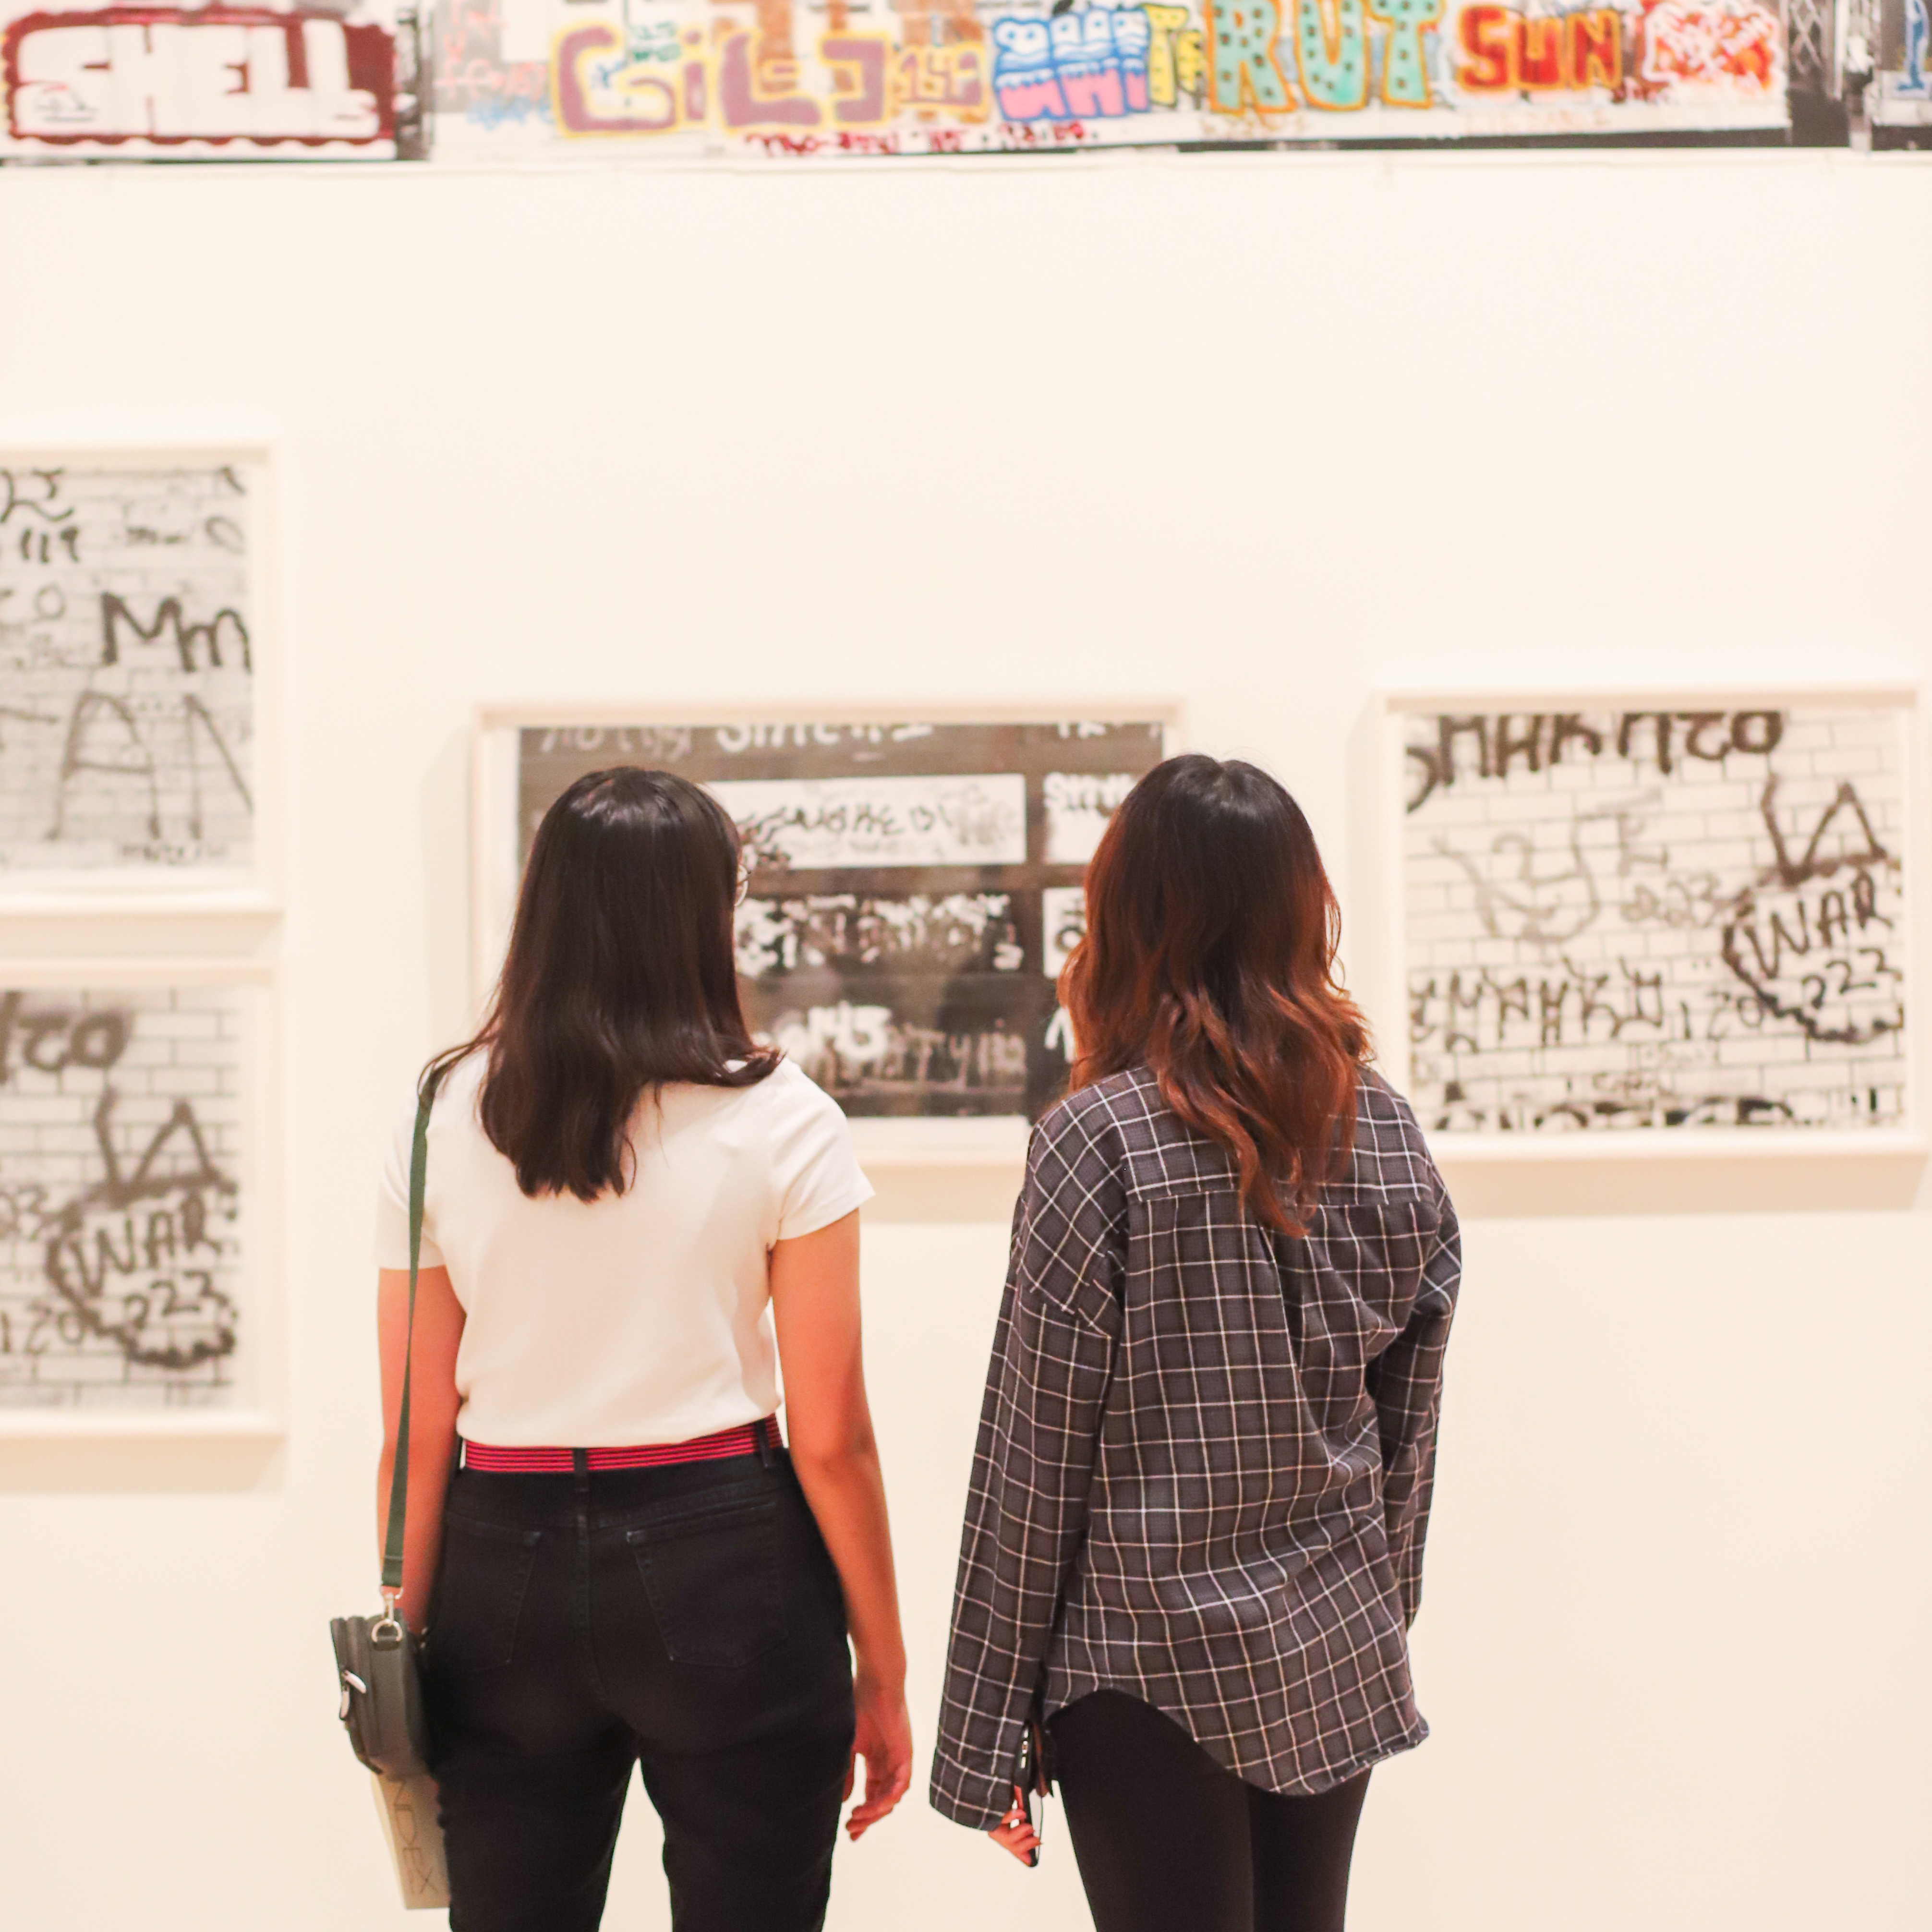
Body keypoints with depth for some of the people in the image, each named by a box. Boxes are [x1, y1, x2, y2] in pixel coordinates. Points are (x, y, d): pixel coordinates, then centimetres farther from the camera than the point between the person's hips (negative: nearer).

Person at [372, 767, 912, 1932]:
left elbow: (417, 1437, 2)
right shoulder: (779, 1121, -6)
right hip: (721, 1561, -2)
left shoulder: (442, 1122, 1)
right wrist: (882, 1671, 3)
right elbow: (832, 1438, -6)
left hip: (507, 1566, 3)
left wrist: (410, 1645, 12)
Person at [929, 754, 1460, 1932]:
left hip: (1149, 1668, -5)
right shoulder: (1389, 1135, 2)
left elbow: (1036, 1461, -11)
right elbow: (1409, 1435, 8)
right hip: (1338, 1662, 5)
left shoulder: (1101, 1140, -14)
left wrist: (985, 1734, -5)